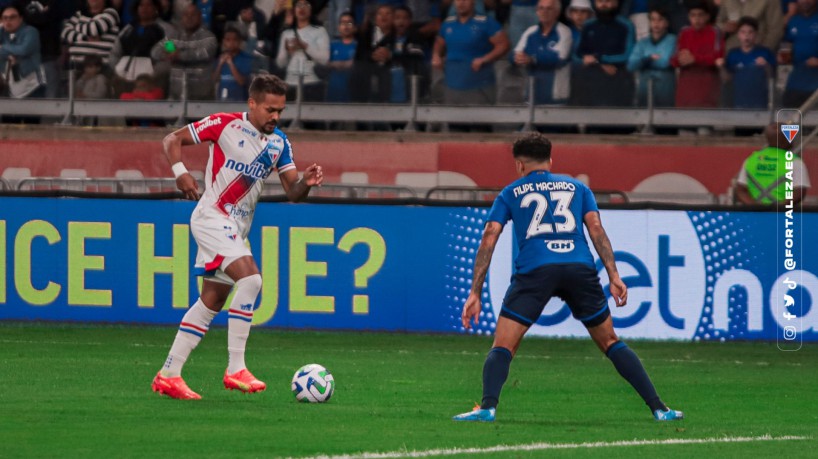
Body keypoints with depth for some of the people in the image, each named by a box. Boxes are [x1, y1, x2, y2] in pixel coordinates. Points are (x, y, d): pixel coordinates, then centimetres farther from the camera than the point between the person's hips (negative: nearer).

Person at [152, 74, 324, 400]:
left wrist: (307, 182, -18)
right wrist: (180, 171, -22)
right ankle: (235, 369, -23)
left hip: (237, 227, 8)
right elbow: (172, 140, -4)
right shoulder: (225, 125, -9)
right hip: (212, 217, -8)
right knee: (250, 278, -24)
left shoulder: (279, 143, 7)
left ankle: (168, 376, 15)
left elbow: (292, 192, 5)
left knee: (212, 301, 9)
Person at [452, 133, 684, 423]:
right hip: (580, 267, 2)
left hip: (534, 269, -2)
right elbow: (595, 228, 10)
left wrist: (475, 293, 8)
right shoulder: (577, 187, 25)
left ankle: (488, 407, -23)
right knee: (611, 343, 15)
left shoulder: (510, 194, 22)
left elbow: (489, 238, 11)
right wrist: (614, 276, 4)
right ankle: (658, 408, 9)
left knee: (502, 347, 1)